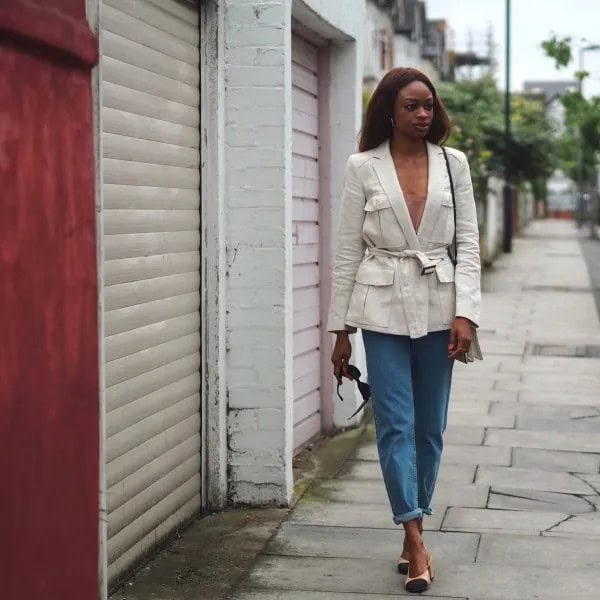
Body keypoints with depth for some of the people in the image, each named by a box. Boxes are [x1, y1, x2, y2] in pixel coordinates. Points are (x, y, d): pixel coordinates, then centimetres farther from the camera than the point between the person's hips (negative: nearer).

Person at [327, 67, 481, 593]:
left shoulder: (454, 163, 5)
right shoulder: (363, 167, 0)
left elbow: (468, 243, 3)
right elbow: (349, 250, 1)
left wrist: (466, 313, -8)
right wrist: (341, 328, 0)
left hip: (438, 309, 2)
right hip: (384, 311, -2)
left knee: (430, 428, 8)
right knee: (396, 426, -6)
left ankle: (413, 536, 21)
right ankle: (416, 540, -2)